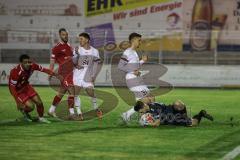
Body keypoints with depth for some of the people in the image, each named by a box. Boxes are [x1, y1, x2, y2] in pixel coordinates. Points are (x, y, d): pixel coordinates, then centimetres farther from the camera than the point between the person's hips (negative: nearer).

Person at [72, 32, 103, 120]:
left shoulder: (94, 51, 1)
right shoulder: (77, 49, -2)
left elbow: (97, 64, 5)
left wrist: (93, 76, -4)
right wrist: (76, 54, -23)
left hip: (88, 76, 0)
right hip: (77, 74, 0)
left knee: (91, 93, -3)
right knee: (75, 93, -10)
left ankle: (96, 108, 24)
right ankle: (79, 113, -4)